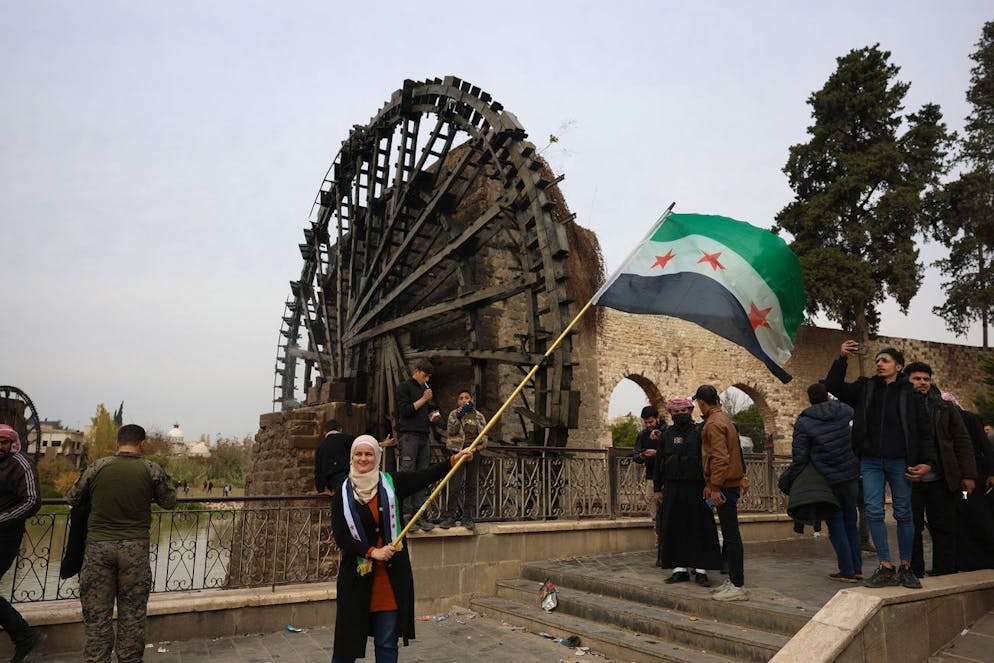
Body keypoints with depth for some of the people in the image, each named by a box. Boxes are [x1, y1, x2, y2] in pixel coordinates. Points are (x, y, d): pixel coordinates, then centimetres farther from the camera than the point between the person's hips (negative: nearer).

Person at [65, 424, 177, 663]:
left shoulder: (98, 466, -2)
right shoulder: (152, 469, -5)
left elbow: (71, 498, 9)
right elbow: (169, 502, 4)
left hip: (98, 546, 1)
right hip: (135, 547, -1)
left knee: (96, 611, 10)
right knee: (132, 612, 10)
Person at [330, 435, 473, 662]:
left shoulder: (391, 483, 2)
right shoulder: (343, 493, 0)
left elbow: (425, 476, -9)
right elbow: (340, 536, -5)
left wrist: (454, 459, -19)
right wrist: (372, 552, -16)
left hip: (392, 575, 1)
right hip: (358, 575, -1)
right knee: (348, 640, 7)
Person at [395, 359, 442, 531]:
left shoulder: (425, 389, 22)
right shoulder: (404, 386, 1)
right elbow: (404, 410, -10)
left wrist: (432, 417, 8)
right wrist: (423, 399, -6)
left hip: (423, 436, 7)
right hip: (408, 435, -7)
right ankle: (405, 514, -8)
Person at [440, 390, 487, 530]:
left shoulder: (479, 416, 14)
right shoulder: (454, 414, 7)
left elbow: (484, 434, 17)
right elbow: (450, 431, -5)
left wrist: (482, 443, -4)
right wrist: (458, 417, -18)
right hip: (458, 451, -3)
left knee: (471, 486, 4)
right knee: (454, 486, -7)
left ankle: (468, 517, 12)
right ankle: (450, 517, 0)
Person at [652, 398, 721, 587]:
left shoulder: (699, 433, -1)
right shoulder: (666, 435, 11)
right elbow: (659, 462, 12)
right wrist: (657, 488, 8)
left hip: (696, 488, -3)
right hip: (673, 488, 4)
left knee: (700, 528, 0)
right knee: (674, 529, 5)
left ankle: (700, 569, 9)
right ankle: (679, 568, 14)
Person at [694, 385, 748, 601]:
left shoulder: (713, 424, -14)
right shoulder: (723, 419, 17)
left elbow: (719, 458, -22)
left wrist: (715, 487, -20)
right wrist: (710, 484, 20)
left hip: (725, 486, -10)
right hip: (731, 483, 10)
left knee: (731, 535, -7)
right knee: (730, 534, 14)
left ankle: (738, 586, -3)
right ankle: (733, 580, 20)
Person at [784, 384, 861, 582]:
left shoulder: (803, 423, -12)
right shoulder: (845, 411, 0)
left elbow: (800, 456, -13)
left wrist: (790, 477, -3)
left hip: (827, 481, -4)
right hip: (851, 476, 4)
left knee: (836, 526, 5)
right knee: (851, 522, 16)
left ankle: (847, 571, 8)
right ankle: (857, 568, 22)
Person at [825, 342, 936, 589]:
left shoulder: (909, 394, 3)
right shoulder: (865, 387, 9)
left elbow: (924, 430, 3)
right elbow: (834, 386, 2)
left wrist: (927, 462, -6)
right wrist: (842, 360, -9)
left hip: (899, 461, -2)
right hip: (871, 461, 2)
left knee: (903, 513, 5)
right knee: (873, 512, -3)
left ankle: (906, 568, 17)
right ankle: (886, 568, 3)